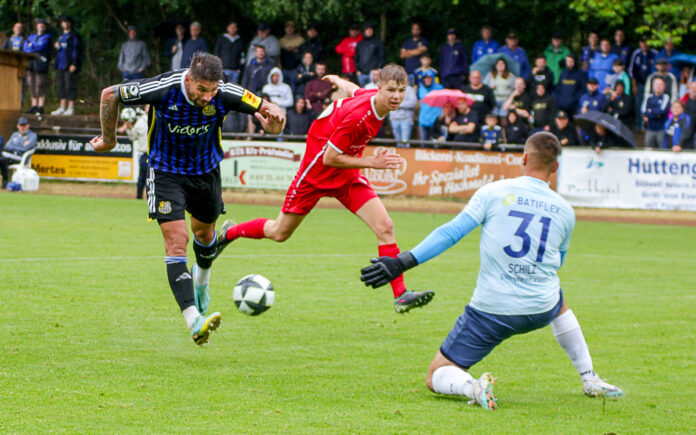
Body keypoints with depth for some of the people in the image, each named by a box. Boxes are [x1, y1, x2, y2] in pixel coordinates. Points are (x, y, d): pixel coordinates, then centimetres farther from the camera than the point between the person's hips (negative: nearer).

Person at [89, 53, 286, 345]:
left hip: (206, 171, 3)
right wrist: (109, 139, -3)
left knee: (204, 233, 21)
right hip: (166, 172, -3)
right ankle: (194, 321, -26)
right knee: (176, 240, -17)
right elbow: (110, 95, -15)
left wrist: (273, 119, -39)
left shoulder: (226, 95, -23)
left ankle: (200, 280, 57)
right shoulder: (163, 90, -29)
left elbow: (267, 111, -13)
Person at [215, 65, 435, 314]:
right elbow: (329, 158, -27)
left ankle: (400, 296, -12)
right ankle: (229, 233, 40)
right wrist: (373, 163, -28)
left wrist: (337, 80, 37)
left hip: (348, 176, 6)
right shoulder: (357, 116, -34)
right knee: (279, 233, 12)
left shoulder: (372, 97, -11)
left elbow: (352, 89, 14)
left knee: (385, 227, -12)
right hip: (317, 173, -6)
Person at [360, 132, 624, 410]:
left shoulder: (493, 192, -5)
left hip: (490, 311, -3)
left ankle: (472, 387, -24)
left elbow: (451, 232, -9)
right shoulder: (565, 211, 5)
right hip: (541, 309, 3)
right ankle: (590, 381, 41)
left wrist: (403, 263, -6)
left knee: (436, 377, 8)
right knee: (559, 302, 42)